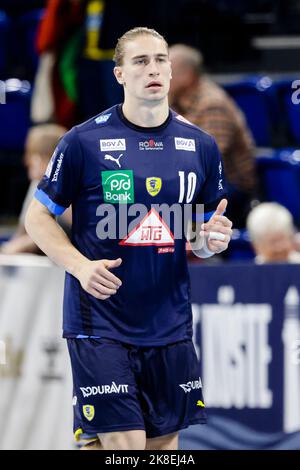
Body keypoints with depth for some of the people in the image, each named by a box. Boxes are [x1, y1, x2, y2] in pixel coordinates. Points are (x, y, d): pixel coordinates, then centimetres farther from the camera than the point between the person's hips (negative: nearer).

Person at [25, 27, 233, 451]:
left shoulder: (201, 146, 7)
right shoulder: (84, 141, -5)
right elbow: (38, 217, 1)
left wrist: (211, 240, -7)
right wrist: (80, 266, -15)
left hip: (170, 327, 4)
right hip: (99, 326, -4)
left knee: (164, 446, 8)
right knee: (125, 447, -13)